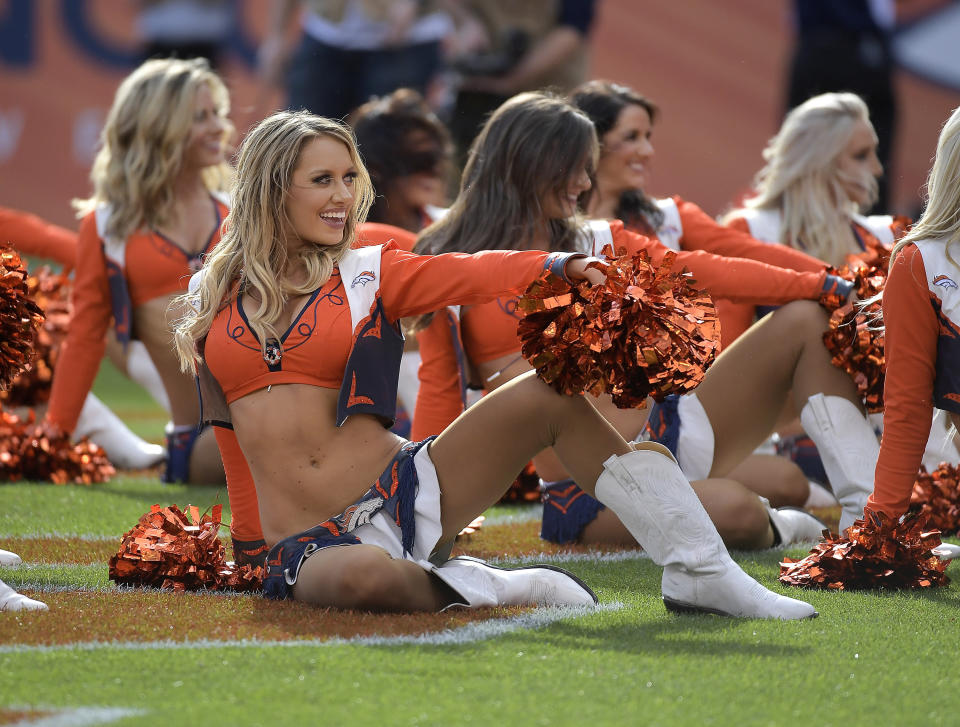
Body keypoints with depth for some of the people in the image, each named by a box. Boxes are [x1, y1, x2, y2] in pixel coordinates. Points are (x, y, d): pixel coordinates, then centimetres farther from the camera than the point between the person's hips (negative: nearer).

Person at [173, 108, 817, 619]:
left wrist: (555, 265, -30)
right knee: (364, 581, -41)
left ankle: (702, 573, -16)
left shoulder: (367, 273, 6)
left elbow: (468, 274, -12)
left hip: (406, 491, 2)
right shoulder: (212, 295, 8)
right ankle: (494, 589, -11)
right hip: (313, 540, -2)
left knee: (552, 396, -19)